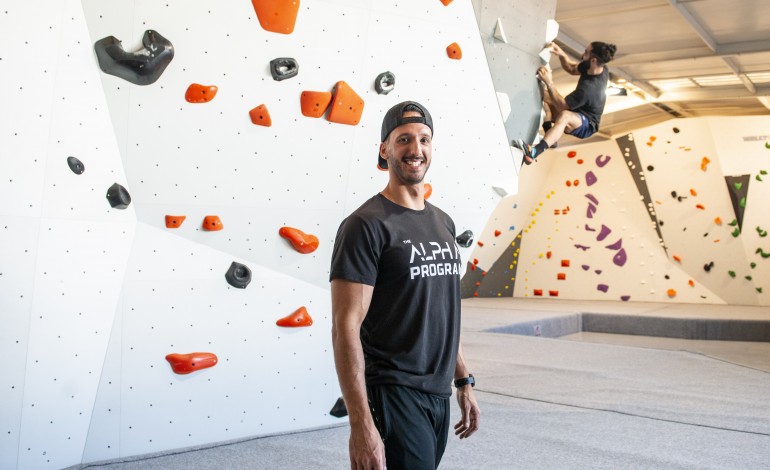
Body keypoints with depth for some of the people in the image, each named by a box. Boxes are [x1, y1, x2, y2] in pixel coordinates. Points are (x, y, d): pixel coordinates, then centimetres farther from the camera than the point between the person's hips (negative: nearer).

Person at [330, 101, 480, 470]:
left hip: (439, 397, 8)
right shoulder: (367, 225, -13)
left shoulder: (443, 223, 11)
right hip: (393, 397, -7)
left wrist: (464, 382, 17)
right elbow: (345, 328, -18)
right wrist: (361, 424, -22)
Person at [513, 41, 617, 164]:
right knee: (543, 95, -2)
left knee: (565, 115, -45)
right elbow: (572, 68, 5)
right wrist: (561, 54, -12)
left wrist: (549, 82, -29)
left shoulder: (588, 88, -35)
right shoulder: (601, 69, -10)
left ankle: (534, 152, -65)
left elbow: (561, 105, -26)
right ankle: (550, 138, -11)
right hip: (577, 114, 10)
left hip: (586, 126, -10)